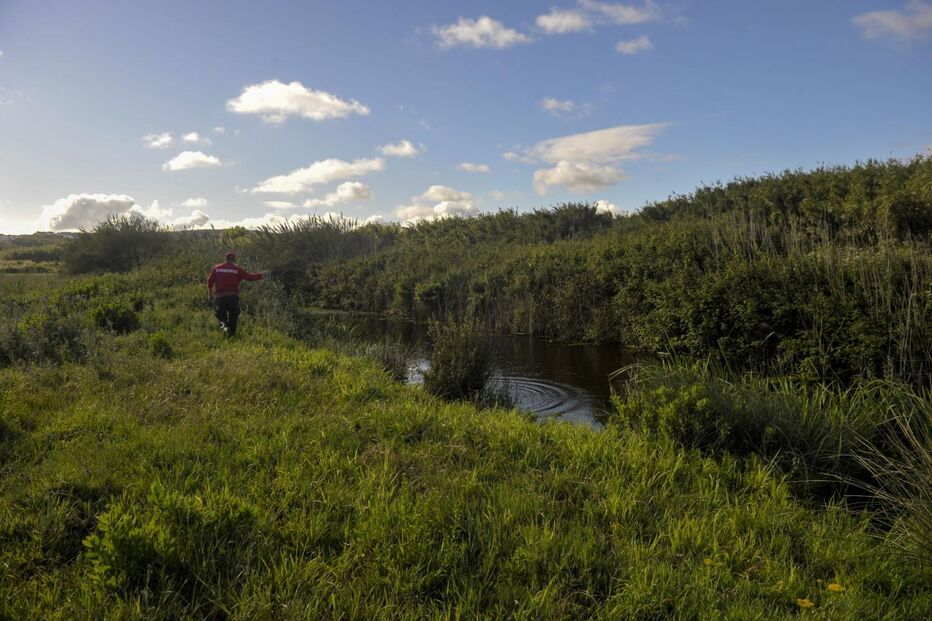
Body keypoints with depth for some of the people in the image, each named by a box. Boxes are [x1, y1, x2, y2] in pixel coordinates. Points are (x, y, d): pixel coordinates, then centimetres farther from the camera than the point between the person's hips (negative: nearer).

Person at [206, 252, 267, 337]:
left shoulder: (216, 268, 8)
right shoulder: (237, 269, 2)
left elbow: (210, 281, 7)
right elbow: (250, 276, 1)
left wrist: (210, 294, 18)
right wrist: (262, 275, 15)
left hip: (219, 296, 1)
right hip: (232, 296, -1)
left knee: (220, 315, 14)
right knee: (233, 317, 11)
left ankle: (224, 326, -15)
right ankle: (231, 335, 12)